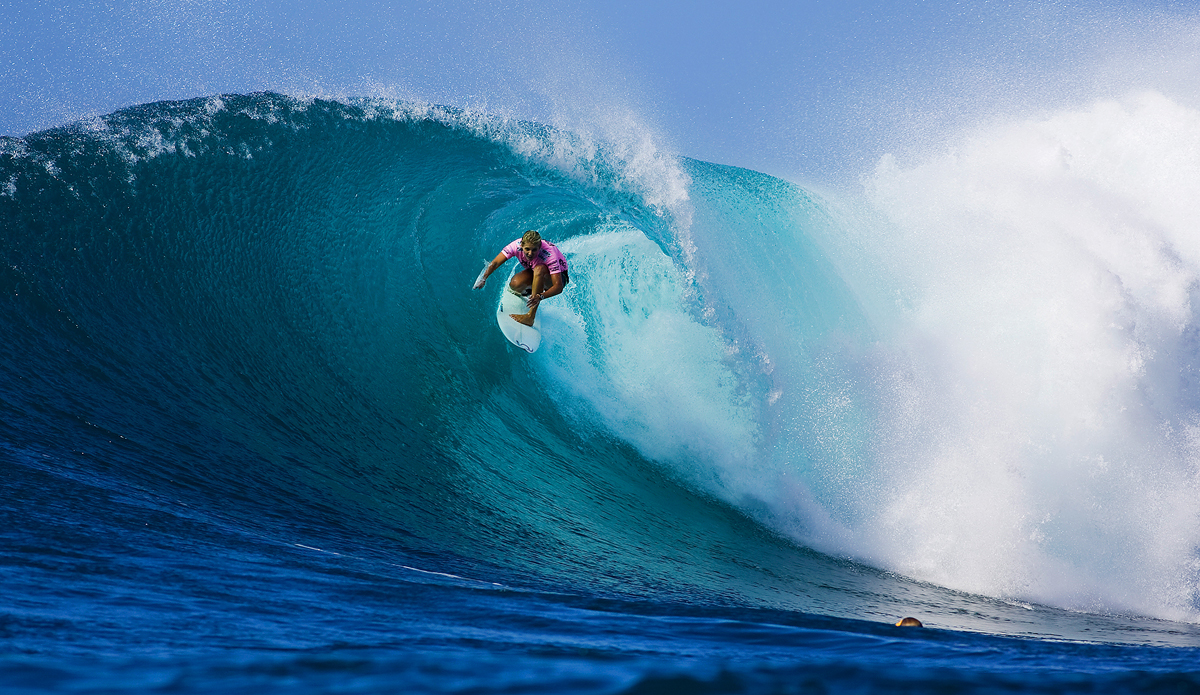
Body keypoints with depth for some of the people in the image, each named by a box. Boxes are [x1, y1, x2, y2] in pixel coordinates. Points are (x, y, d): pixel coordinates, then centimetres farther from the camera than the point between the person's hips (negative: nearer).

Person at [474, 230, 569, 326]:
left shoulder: (549, 255, -38)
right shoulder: (517, 245, -27)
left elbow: (559, 287, -43)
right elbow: (495, 263, -25)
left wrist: (541, 296, -59)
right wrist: (483, 279, -41)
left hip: (559, 276, -4)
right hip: (535, 272, 5)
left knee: (539, 269, -39)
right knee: (515, 284, -28)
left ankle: (531, 316, -39)